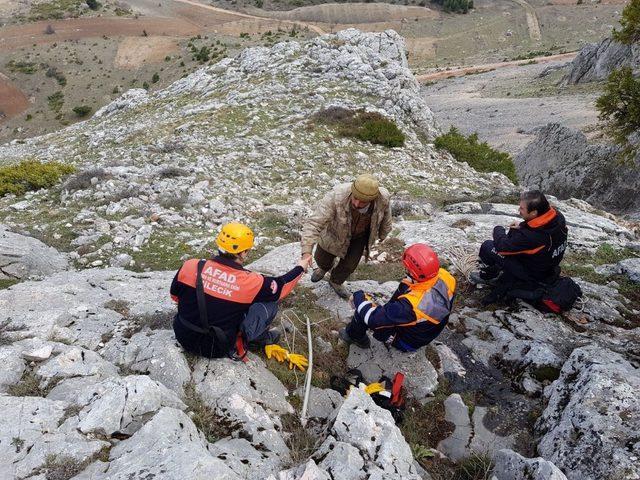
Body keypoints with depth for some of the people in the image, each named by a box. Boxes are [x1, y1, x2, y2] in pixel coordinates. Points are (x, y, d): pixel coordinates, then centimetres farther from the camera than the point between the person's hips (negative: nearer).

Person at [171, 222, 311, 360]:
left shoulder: (191, 266, -15)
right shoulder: (249, 282, -22)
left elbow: (175, 295, 4)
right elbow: (281, 286, -4)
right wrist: (300, 268, 14)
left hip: (182, 336, 5)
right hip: (214, 349, -4)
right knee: (270, 303, -1)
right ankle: (261, 338, 21)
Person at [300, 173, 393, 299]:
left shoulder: (383, 198, -34)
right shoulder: (336, 197, -45)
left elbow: (385, 216, -9)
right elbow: (314, 223, -45)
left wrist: (382, 235, 10)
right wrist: (306, 252, -56)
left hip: (360, 235, 1)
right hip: (335, 231, -1)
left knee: (349, 265, 9)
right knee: (322, 259, 18)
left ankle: (335, 282, 44)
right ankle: (324, 268, 58)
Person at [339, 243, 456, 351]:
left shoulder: (411, 305, -44)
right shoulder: (445, 277, -26)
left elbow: (373, 318, -33)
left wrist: (358, 297, -16)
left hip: (407, 343, -6)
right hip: (429, 331, 6)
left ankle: (353, 336, 25)